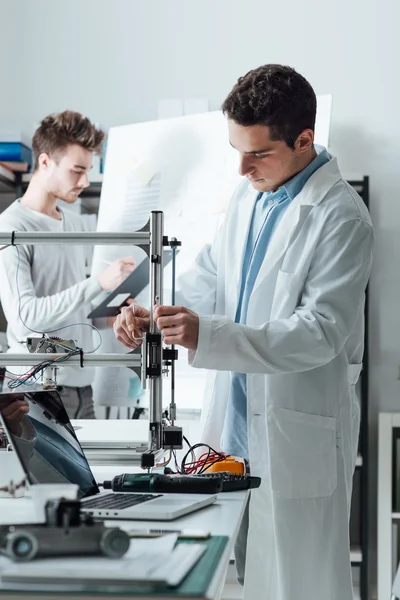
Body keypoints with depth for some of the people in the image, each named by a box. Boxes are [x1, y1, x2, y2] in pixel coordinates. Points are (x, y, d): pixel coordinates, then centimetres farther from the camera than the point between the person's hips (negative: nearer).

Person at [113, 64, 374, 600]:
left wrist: (207, 336, -30)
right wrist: (155, 317, -5)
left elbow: (321, 332, -21)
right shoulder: (249, 196, 10)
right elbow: (210, 277, 16)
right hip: (236, 421, 7)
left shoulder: (341, 217, -15)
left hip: (298, 434, -7)